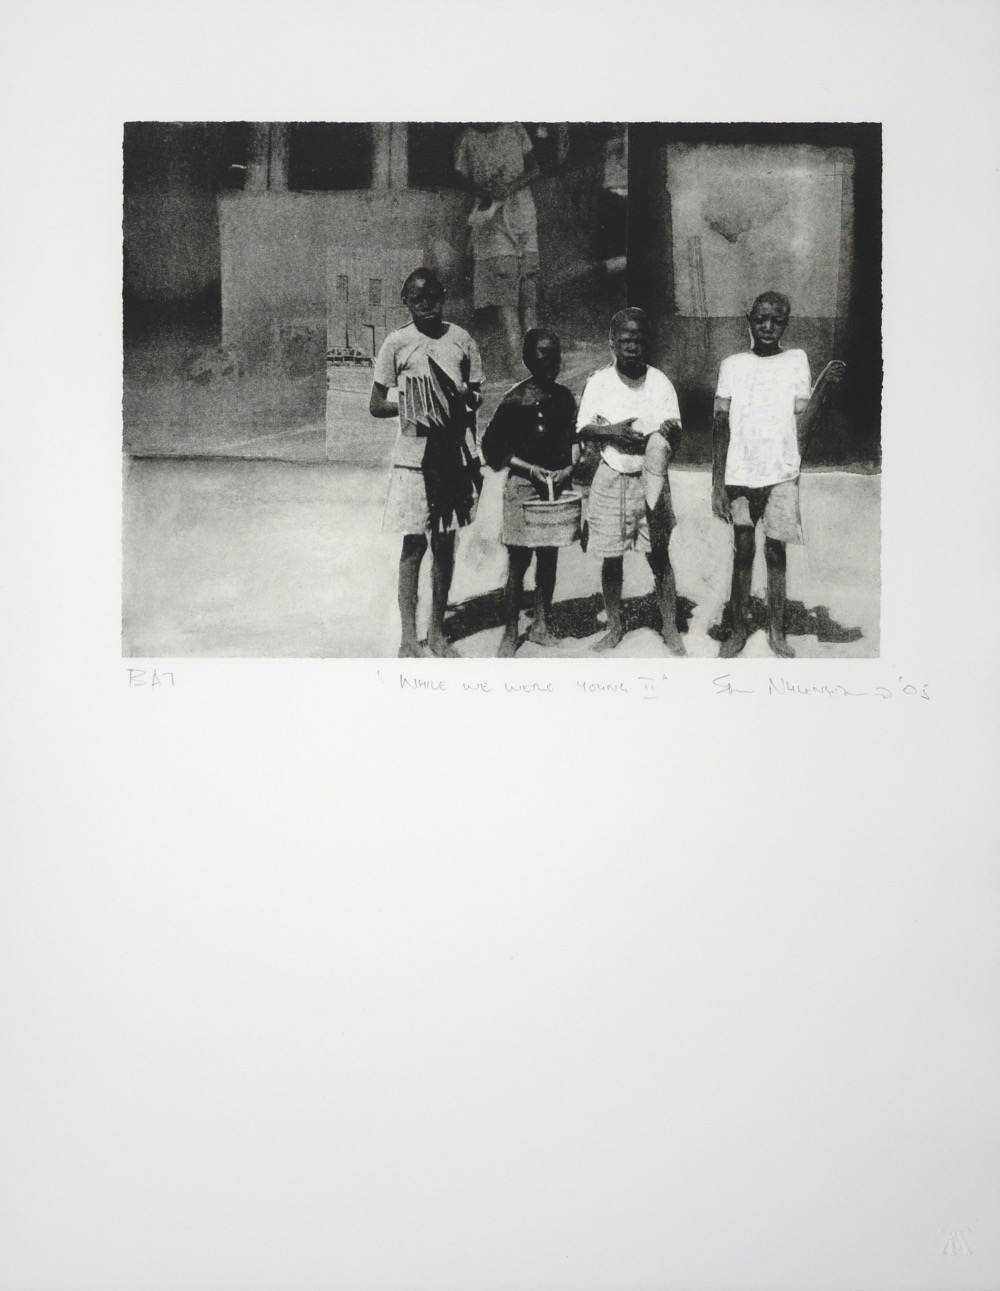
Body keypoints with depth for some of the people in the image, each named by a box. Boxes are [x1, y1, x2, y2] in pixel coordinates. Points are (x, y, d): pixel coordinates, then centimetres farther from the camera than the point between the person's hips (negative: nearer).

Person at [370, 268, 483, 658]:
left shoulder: (462, 340, 5)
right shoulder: (397, 343, -2)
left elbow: (476, 399, 12)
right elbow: (376, 405, 0)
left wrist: (462, 400, -10)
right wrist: (412, 405, -16)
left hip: (453, 455, 3)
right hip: (413, 455, -3)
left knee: (445, 546, 9)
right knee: (414, 545, 0)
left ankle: (437, 633, 21)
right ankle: (408, 638, 8)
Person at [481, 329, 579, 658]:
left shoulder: (564, 397, 6)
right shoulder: (515, 399, -9)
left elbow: (573, 437, 15)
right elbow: (492, 446, -8)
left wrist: (569, 467, -4)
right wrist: (531, 469, -15)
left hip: (556, 485, 5)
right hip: (523, 486, -5)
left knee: (549, 557, 11)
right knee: (519, 560, -3)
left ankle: (541, 625, 23)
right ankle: (510, 634, 4)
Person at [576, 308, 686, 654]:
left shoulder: (660, 382, -1)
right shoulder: (599, 382, 0)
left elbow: (674, 429, -1)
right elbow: (583, 429, 0)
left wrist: (667, 432, -24)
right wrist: (611, 432, -18)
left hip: (650, 478, -1)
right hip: (611, 478, 1)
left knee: (659, 555, 0)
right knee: (611, 557, 7)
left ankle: (670, 630, 9)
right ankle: (614, 627, 21)